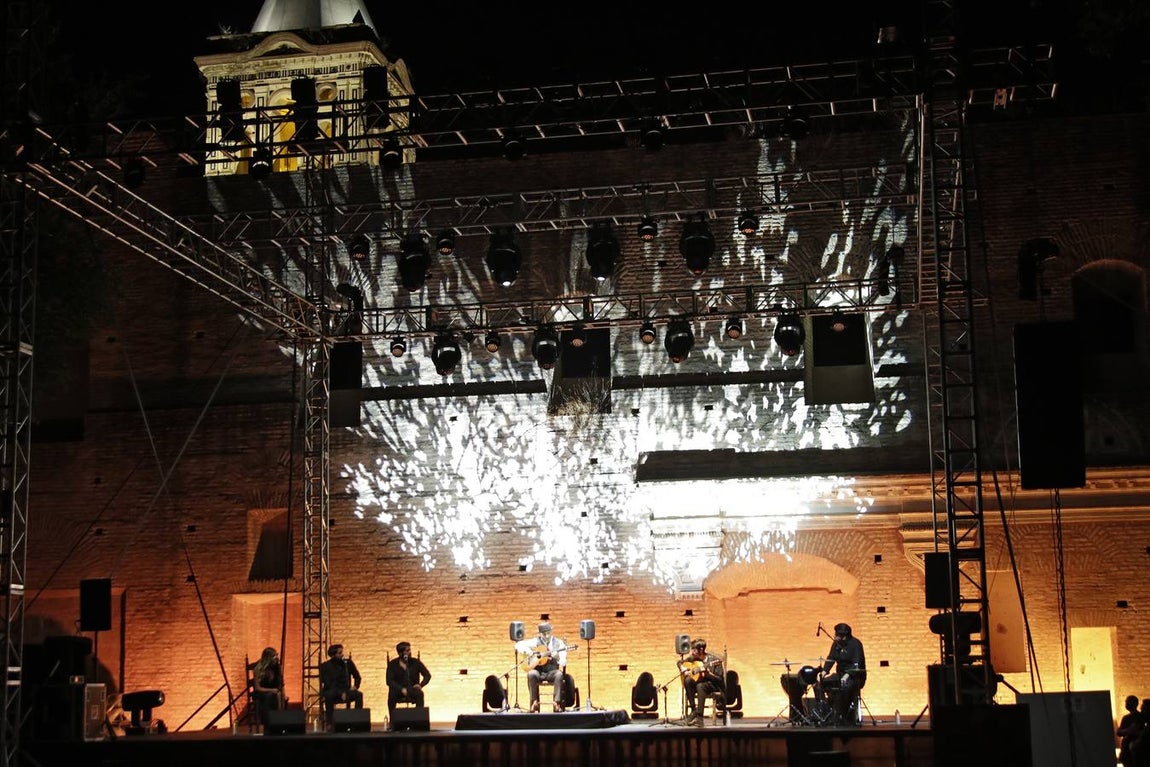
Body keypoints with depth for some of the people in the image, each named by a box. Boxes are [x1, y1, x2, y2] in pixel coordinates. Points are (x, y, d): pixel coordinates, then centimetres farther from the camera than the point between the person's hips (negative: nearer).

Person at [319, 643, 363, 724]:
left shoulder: (348, 663, 5)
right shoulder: (325, 666, -5)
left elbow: (357, 677, 19)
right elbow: (328, 684, -12)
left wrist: (355, 686, -2)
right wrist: (341, 693, -23)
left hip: (345, 691, 3)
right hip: (332, 692, -3)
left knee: (359, 694, -26)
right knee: (329, 695, -38)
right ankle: (329, 723, -29)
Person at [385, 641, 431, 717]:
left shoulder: (416, 662, 2)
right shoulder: (392, 664, -1)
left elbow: (427, 675, 5)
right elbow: (389, 681, -10)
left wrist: (421, 685, -16)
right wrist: (401, 689, -25)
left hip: (412, 689, 1)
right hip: (398, 689, -1)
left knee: (419, 693, -32)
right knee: (391, 693, -34)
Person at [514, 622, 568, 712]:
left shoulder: (558, 643, 6)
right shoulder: (535, 641, 9)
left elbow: (563, 662, -2)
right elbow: (518, 645, 6)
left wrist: (557, 656, -24)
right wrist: (528, 652, -10)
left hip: (552, 671, -1)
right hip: (538, 671, 1)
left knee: (559, 674, -35)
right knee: (531, 674, -33)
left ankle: (557, 702, -33)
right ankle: (534, 702, -24)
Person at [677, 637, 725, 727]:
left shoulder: (714, 659, -15)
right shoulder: (693, 658, 1)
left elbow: (720, 680, -15)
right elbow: (680, 662, 17)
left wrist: (709, 674, -32)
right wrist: (683, 669, -5)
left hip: (714, 685, -5)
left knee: (700, 686, -38)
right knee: (688, 680, -27)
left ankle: (699, 716, -40)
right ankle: (694, 710, -23)